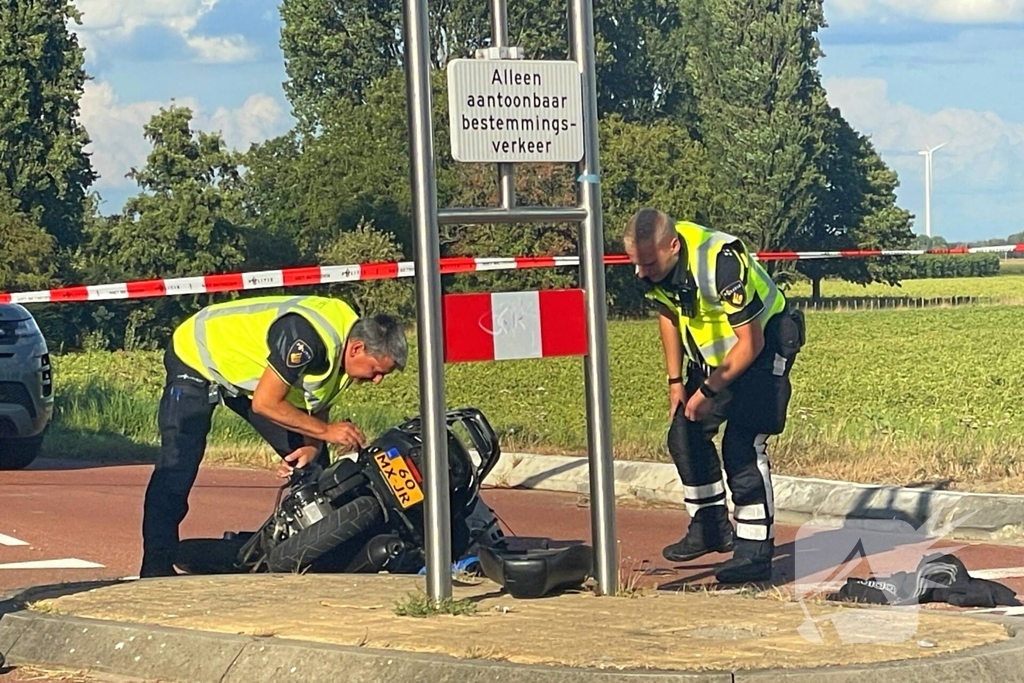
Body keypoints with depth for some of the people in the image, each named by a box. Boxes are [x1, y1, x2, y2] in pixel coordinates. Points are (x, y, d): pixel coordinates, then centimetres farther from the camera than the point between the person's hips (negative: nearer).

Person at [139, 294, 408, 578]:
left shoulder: (345, 346, -9)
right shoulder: (308, 338, -37)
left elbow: (317, 404, 2)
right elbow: (264, 403, -33)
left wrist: (312, 446, -17)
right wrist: (325, 431, -29)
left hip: (246, 371, 9)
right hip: (197, 358, -9)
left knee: (312, 463, 2)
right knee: (178, 462, -20)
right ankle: (157, 567, -20)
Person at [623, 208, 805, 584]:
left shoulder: (720, 264, -36)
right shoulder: (655, 264, -13)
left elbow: (750, 343, -27)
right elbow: (669, 314, 8)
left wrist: (709, 390, -21)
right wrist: (675, 381, 7)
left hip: (763, 345, -8)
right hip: (713, 352, 8)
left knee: (742, 445, -17)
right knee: (685, 436, 7)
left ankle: (755, 552, -13)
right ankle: (710, 529, 24)